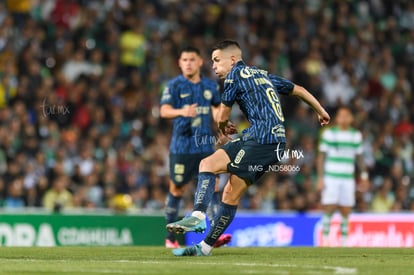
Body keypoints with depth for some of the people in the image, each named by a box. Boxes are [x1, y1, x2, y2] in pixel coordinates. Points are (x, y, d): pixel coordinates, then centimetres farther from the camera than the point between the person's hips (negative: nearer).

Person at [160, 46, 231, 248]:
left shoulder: (211, 86, 8)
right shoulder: (174, 85, -5)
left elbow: (216, 108, 23)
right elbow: (164, 110, -18)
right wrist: (182, 112, -37)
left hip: (206, 146, 3)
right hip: (181, 146, -3)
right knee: (176, 189, 6)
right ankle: (170, 237, 18)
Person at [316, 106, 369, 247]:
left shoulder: (356, 135, 10)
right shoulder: (329, 133, 0)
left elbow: (359, 156, 18)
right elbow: (321, 156, 1)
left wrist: (364, 174, 7)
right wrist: (320, 178, -5)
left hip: (348, 179, 3)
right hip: (330, 177, -3)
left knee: (346, 213, 2)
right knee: (329, 210, -9)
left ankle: (344, 242, 9)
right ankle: (325, 242, -3)